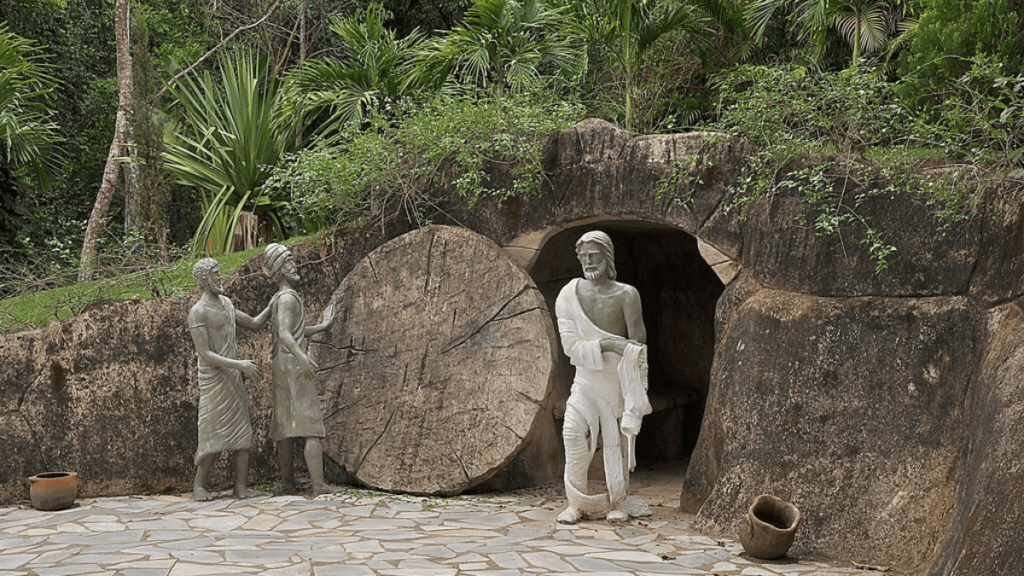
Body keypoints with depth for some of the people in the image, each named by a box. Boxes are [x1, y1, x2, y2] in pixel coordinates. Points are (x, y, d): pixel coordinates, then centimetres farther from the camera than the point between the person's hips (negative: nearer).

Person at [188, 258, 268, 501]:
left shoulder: (226, 303, 12)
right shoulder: (198, 312, -14)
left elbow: (254, 324, 23)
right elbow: (205, 355, -19)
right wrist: (239, 364, -25)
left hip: (233, 379, 8)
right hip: (213, 379, -8)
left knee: (243, 433, 1)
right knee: (214, 435, -3)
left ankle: (241, 487, 2)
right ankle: (199, 485, 12)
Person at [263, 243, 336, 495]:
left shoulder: (277, 299, 18)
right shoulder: (288, 297, -13)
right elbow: (285, 334, -27)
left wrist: (322, 325, 36)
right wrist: (301, 357, -43)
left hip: (281, 367, 10)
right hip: (294, 365, -10)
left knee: (284, 426, 12)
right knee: (312, 427, -11)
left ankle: (287, 480, 18)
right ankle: (319, 484, -15)